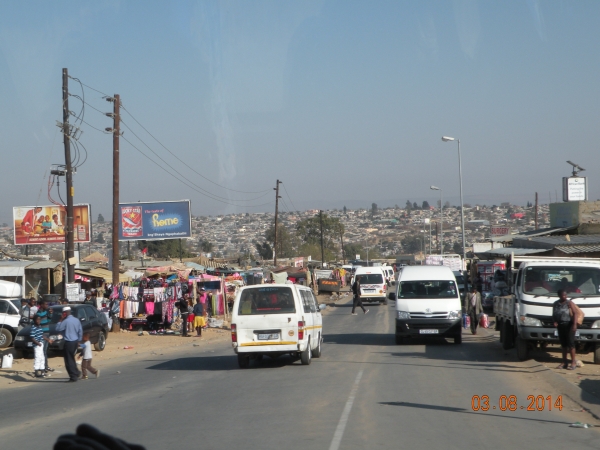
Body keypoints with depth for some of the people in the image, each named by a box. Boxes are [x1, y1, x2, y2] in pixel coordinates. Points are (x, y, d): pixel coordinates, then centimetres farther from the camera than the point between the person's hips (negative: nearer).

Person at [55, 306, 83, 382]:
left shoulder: (66, 321, -16)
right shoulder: (77, 320, 6)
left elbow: (57, 329, -9)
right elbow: (80, 331, 10)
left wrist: (60, 321, -3)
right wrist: (79, 341, 19)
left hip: (69, 342, -8)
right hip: (75, 342, 8)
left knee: (69, 360, 1)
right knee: (72, 358, 22)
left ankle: (73, 376, 1)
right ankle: (76, 373, 25)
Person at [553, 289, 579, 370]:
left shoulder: (569, 303, -6)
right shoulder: (555, 304, 10)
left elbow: (575, 313, -14)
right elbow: (554, 315, 19)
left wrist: (574, 324, -24)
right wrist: (555, 322, -2)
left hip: (569, 325, -5)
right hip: (560, 326, 5)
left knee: (570, 343, -7)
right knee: (563, 344, 11)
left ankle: (573, 362, -4)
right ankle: (564, 362, 18)